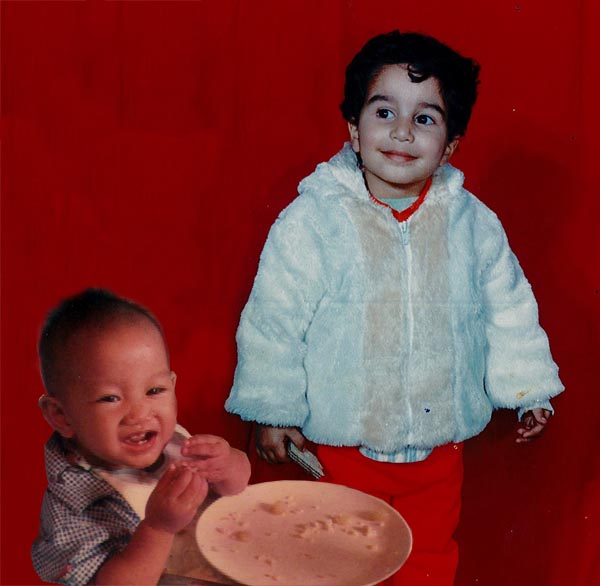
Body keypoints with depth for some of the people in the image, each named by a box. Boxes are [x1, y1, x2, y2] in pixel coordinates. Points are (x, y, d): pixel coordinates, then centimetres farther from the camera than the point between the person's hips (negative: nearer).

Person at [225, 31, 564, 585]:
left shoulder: (474, 223, -4)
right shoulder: (311, 220, -14)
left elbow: (508, 308, 7)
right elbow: (273, 319, -8)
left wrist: (528, 389, 11)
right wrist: (271, 409, -4)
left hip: (439, 444, 3)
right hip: (343, 443, -2)